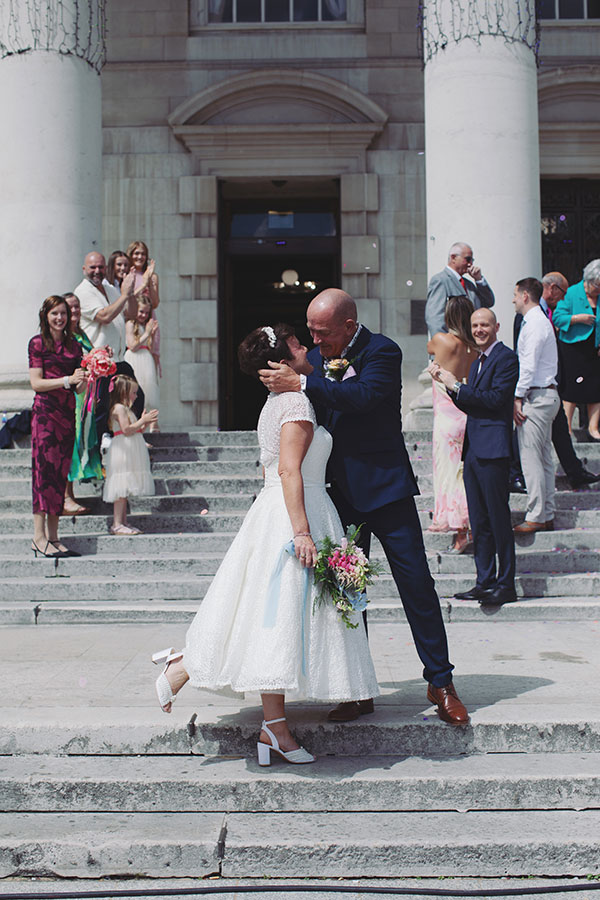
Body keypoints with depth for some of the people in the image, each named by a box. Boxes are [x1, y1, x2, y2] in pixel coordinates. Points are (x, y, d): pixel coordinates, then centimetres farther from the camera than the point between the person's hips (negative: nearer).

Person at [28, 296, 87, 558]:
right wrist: (67, 380, -14)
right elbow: (36, 382, -5)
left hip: (67, 411, 5)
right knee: (44, 468, -9)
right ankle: (39, 536, -8)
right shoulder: (38, 343, 1)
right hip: (45, 411, -5)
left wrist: (85, 378, -5)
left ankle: (53, 536, 7)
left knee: (61, 471, 4)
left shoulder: (74, 345, 16)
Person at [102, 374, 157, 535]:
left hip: (129, 454, 10)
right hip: (122, 453, -10)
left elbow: (134, 432, 23)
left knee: (124, 490, 10)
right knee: (122, 489, -11)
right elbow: (127, 430, -19)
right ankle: (117, 524, -10)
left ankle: (123, 522, 13)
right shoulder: (119, 408, -10)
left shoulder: (125, 409, 21)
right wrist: (143, 420, -13)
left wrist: (145, 423, 13)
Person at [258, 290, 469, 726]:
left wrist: (301, 384, -29)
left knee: (416, 583, -2)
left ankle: (441, 682, 13)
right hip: (340, 491, 6)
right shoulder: (315, 357, 9)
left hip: (383, 486, -5)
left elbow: (364, 395, -28)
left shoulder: (382, 351, -9)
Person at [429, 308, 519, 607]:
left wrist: (456, 386, -13)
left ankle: (506, 585, 2)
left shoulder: (506, 358, -6)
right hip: (473, 450, 9)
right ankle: (485, 582, 17)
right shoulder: (477, 363, 22)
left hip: (493, 450, -9)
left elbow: (496, 399, -17)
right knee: (479, 522, 10)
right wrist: (448, 383, 7)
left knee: (498, 519, -5)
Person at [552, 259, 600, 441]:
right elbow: (557, 318, -8)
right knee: (572, 388, -2)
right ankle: (567, 428, 7)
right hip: (573, 349, -4)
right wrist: (578, 318, -19)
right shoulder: (572, 293, -5)